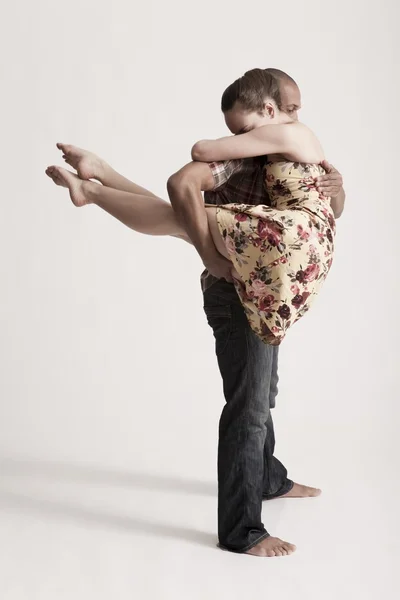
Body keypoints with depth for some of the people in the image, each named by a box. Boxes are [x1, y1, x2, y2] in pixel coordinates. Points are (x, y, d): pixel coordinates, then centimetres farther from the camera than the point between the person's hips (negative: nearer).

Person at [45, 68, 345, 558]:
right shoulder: (239, 154, -17)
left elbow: (330, 211, 11)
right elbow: (183, 183, -35)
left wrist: (335, 187, -12)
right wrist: (211, 257, -31)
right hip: (236, 296, -9)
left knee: (262, 395, 24)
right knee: (248, 406, -5)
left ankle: (267, 478, 46)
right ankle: (241, 530, 5)